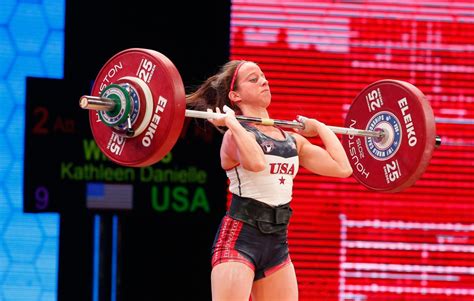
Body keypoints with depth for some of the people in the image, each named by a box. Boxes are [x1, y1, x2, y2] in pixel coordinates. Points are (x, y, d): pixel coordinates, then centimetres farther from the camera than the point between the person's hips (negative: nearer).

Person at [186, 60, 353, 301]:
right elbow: (256, 163, -30)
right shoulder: (235, 134, -7)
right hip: (239, 237, -7)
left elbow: (342, 167, 7)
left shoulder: (292, 139, 13)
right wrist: (231, 122, -18)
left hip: (277, 243, 7)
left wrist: (320, 127, 18)